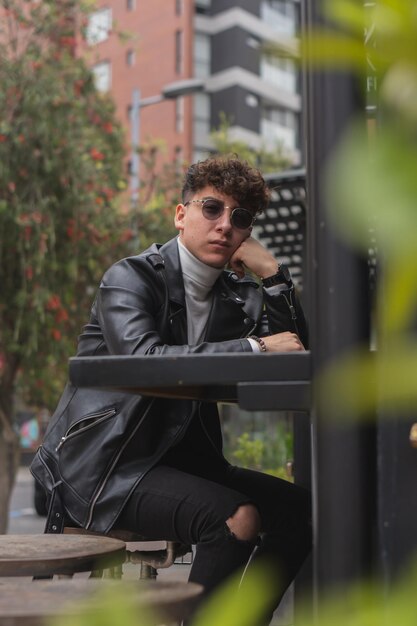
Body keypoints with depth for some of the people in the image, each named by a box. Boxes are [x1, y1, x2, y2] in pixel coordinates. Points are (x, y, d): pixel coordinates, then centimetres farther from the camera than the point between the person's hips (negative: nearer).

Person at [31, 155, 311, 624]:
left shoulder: (239, 295, 10)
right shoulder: (130, 278, -9)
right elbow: (144, 359, -28)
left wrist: (272, 275, -6)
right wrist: (256, 348, -28)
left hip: (182, 458, 7)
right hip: (106, 466, -7)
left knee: (298, 508, -6)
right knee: (237, 516, -27)